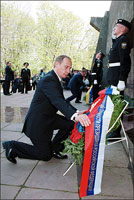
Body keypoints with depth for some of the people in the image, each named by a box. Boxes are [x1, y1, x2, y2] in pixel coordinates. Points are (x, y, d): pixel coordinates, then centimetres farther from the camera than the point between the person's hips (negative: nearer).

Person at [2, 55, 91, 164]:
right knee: (45, 155, -1)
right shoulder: (49, 80, -23)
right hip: (37, 122, -9)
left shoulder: (55, 79, 9)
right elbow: (58, 101, -39)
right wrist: (75, 115, -53)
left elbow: (62, 101, 9)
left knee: (71, 123, -2)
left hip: (48, 118, 10)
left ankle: (53, 147, 15)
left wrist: (77, 112, -6)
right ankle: (12, 146, 10)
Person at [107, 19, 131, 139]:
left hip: (117, 77, -10)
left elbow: (125, 61, -19)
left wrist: (121, 80, -26)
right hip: (113, 77, 10)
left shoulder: (123, 40, -9)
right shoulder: (117, 40, 22)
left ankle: (116, 132, 0)